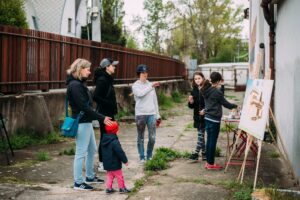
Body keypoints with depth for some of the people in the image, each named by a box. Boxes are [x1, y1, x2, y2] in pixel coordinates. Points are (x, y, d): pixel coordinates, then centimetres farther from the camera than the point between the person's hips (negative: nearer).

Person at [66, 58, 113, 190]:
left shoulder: (79, 83, 13)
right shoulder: (75, 85, -18)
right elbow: (84, 107, -22)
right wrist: (102, 118, -21)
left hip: (86, 121, 10)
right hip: (81, 123, -10)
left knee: (92, 150, 18)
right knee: (81, 153, -2)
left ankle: (90, 177, 31)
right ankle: (78, 183, 6)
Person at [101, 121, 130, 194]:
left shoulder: (104, 140, 3)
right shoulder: (114, 141, -24)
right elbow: (120, 152, -23)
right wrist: (125, 160, -13)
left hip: (106, 163, 7)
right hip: (115, 164, -7)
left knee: (109, 175, 17)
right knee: (119, 175, 7)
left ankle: (109, 188, 14)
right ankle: (122, 188, 15)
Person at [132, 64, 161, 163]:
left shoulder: (151, 85, 12)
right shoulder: (135, 85, 0)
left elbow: (155, 100, 15)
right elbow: (140, 94, -22)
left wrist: (157, 115, 13)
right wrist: (151, 86, -19)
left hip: (152, 114, 3)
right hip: (140, 114, -3)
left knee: (152, 137, 0)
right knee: (141, 137, 5)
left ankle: (149, 156, 17)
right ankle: (142, 158, 14)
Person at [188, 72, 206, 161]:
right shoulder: (194, 91, 9)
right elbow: (191, 106, 13)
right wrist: (191, 102, -8)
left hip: (205, 116, -6)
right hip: (198, 117, 6)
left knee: (201, 134, -4)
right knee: (201, 135, 11)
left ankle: (196, 153, -1)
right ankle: (204, 152, 19)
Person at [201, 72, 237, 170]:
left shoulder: (206, 90, 6)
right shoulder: (217, 92, -16)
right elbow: (225, 103, -7)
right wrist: (235, 105, 9)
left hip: (207, 118, 8)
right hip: (214, 119, -8)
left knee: (209, 140, 13)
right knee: (213, 141, -1)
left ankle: (208, 162, 19)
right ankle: (211, 164, 4)